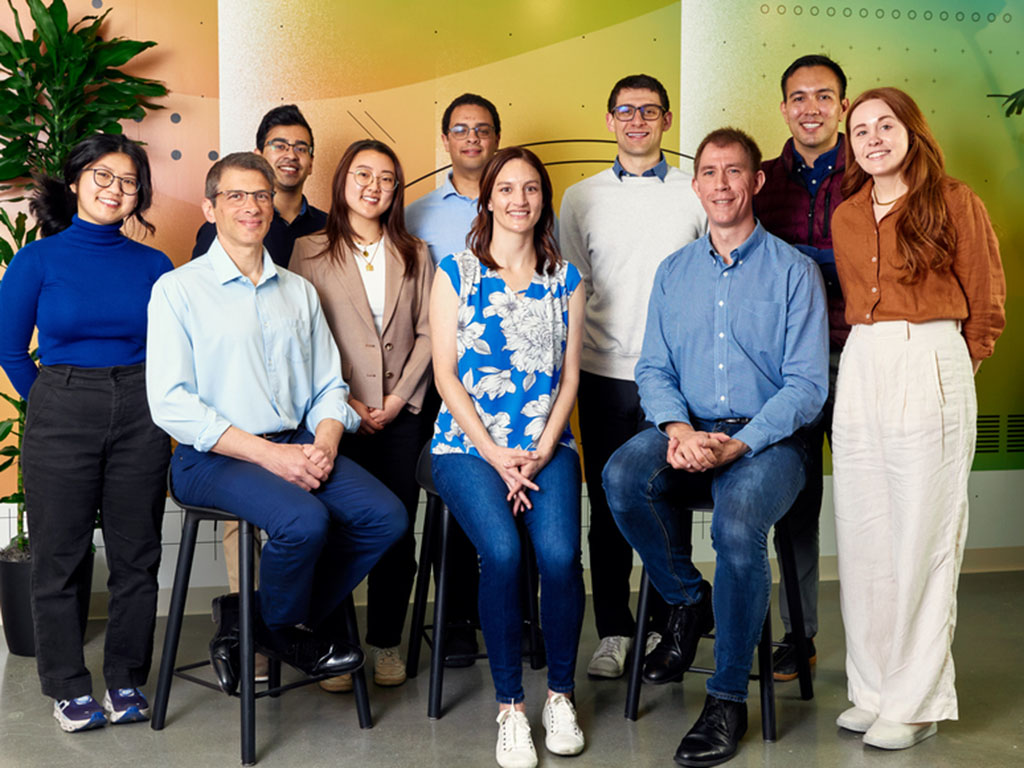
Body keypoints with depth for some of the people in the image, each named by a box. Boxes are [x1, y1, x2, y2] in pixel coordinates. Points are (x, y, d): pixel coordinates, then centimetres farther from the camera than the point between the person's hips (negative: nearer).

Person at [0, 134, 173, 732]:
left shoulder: (153, 266, 5)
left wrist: (158, 404, 5)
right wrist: (58, 405, 8)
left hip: (140, 419, 2)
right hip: (61, 421, -1)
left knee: (137, 554, 6)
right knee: (61, 556, 4)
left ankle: (128, 681, 20)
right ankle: (69, 687, 18)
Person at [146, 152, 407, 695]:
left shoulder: (299, 292, 17)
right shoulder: (178, 289, 0)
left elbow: (329, 387, 15)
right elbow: (171, 405, -9)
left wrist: (323, 444, -8)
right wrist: (268, 453, -17)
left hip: (299, 445, 6)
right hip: (213, 456, -5)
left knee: (386, 516, -17)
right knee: (305, 521, -32)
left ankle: (252, 619, 1)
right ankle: (284, 630, 2)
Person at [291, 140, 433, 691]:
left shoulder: (415, 256, 14)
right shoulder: (310, 252, 6)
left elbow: (427, 334, 8)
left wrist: (397, 399, -4)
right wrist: (345, 401, -9)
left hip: (401, 413, 2)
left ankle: (386, 641, 17)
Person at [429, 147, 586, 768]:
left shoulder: (564, 279, 12)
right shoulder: (456, 272, 6)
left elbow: (569, 376, 9)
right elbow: (445, 374, 1)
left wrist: (540, 453, -5)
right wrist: (495, 454, -9)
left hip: (547, 447, 2)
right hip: (468, 444, -1)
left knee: (559, 554, -24)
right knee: (502, 551, -27)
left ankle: (561, 694, 0)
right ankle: (510, 705, -9)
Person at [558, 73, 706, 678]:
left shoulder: (697, 194, 7)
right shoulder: (581, 198, 11)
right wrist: (570, 360, 4)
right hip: (605, 374, 1)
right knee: (608, 506, 4)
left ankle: (664, 627, 18)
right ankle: (614, 632, 16)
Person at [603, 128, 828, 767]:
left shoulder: (795, 271, 2)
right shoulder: (674, 272, 15)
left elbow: (807, 384, -5)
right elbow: (653, 369, 9)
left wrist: (738, 445, -19)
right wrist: (677, 428, -13)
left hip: (769, 438, -3)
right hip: (687, 431, 4)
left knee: (737, 522, -33)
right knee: (623, 476, -28)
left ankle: (728, 700, -14)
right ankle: (689, 600, -2)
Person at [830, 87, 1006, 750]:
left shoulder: (954, 202, 0)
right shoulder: (847, 217, 14)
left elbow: (986, 304, 5)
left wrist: (956, 363, 9)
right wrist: (873, 352, 13)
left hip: (932, 368, -5)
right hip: (860, 370, 5)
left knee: (922, 537, -2)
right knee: (863, 537, 6)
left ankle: (916, 702, 9)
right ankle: (873, 689, 18)